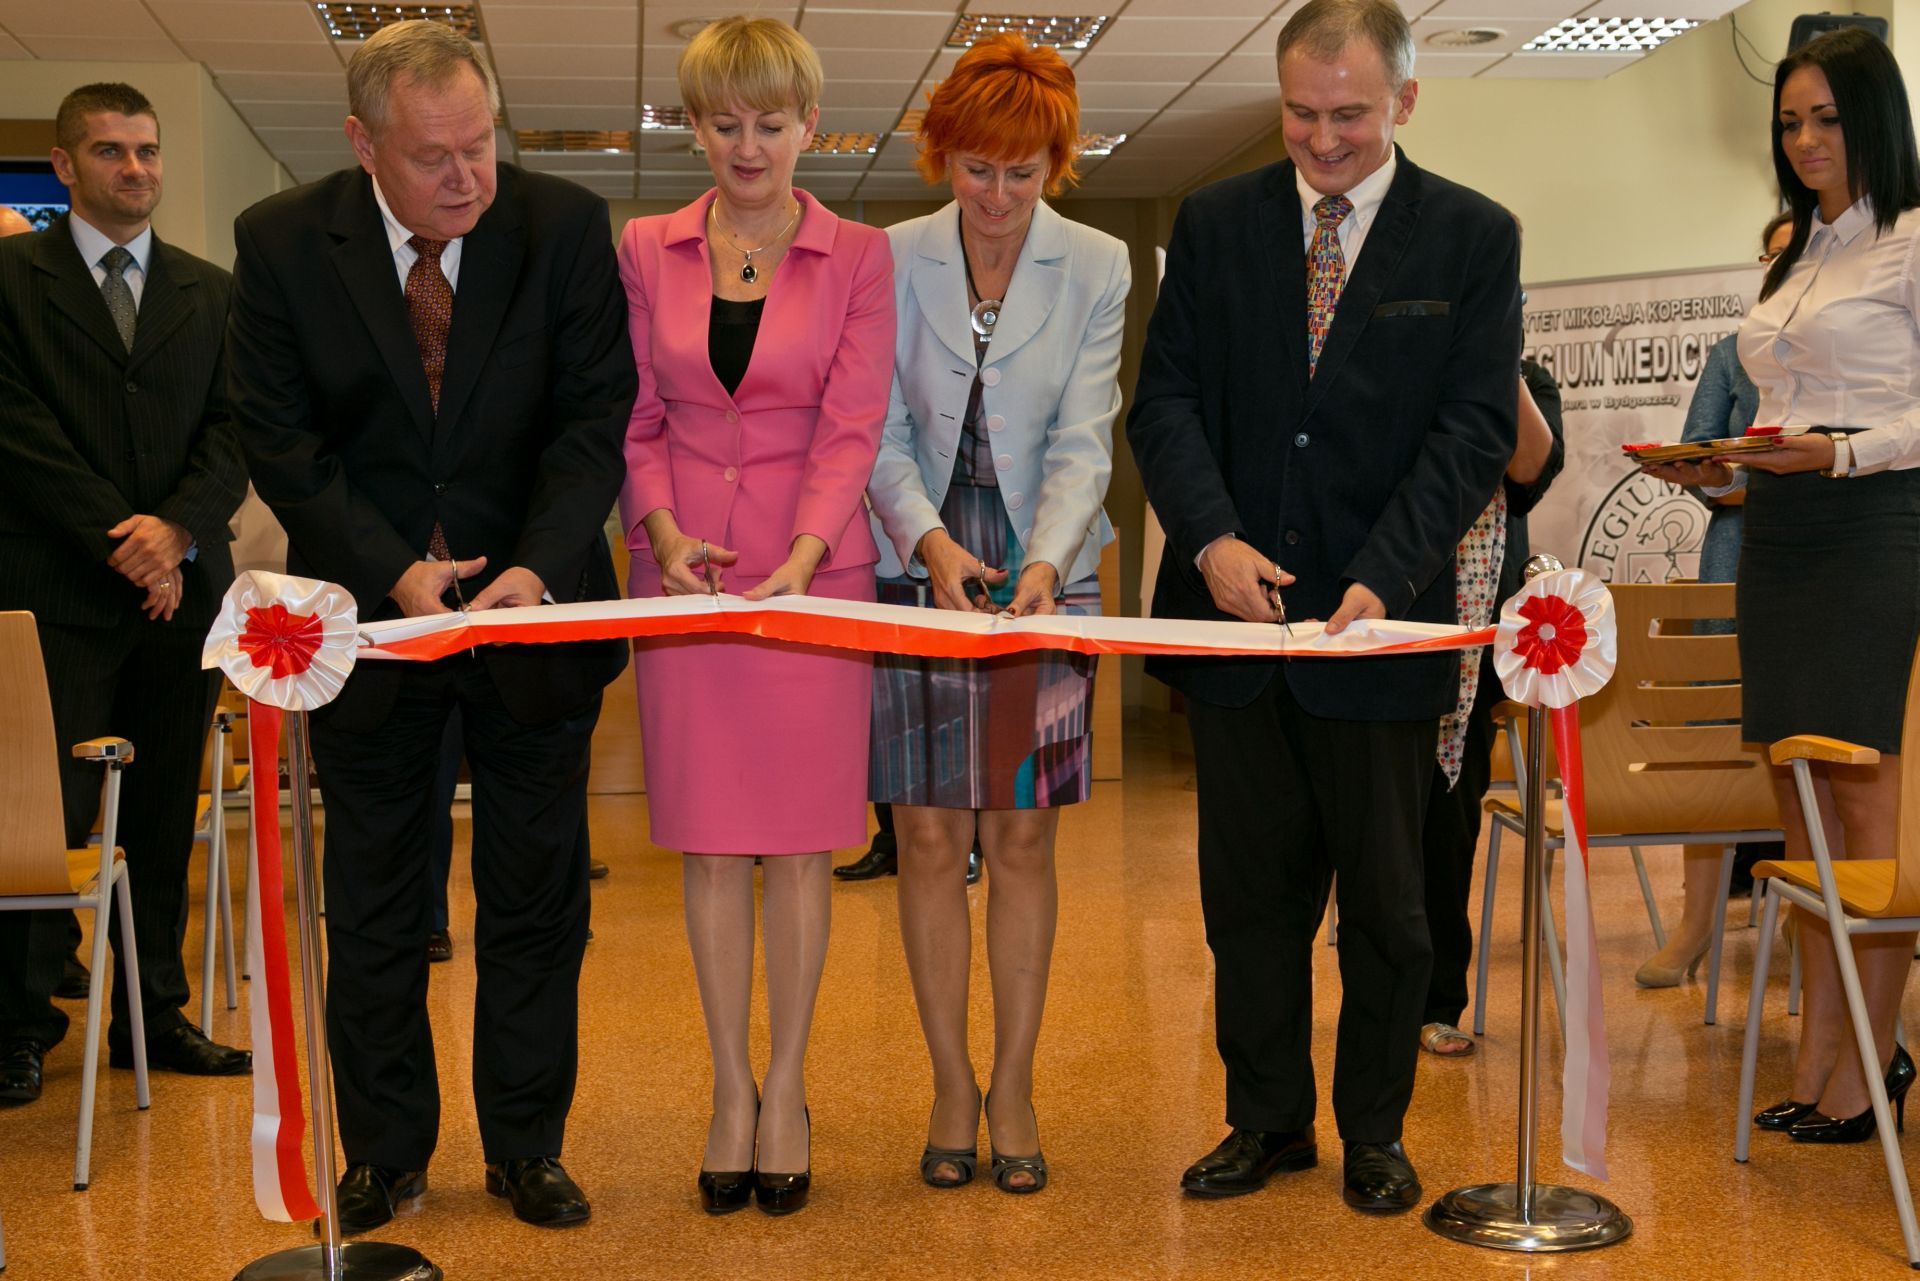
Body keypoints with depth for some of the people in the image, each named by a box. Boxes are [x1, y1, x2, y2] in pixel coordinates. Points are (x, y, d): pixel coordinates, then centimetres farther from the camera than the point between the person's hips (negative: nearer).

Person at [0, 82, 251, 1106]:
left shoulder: (209, 291, 15)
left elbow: (234, 431, 7)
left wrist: (177, 529, -10)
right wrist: (122, 541, -12)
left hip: (181, 587, 4)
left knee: (165, 818, 8)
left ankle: (154, 1015, 18)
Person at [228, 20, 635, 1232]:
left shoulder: (565, 226, -8)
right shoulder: (283, 241, -6)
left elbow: (596, 414, -9)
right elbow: (279, 437, -6)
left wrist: (538, 566, -22)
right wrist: (390, 572, -18)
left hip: (535, 603, 0)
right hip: (371, 615, 1)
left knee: (537, 901, 9)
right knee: (373, 903, 11)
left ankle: (528, 1145, 25)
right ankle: (384, 1152, 27)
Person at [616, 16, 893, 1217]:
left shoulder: (859, 256, 0)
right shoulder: (647, 250, 7)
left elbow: (852, 428, -6)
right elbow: (637, 417, 7)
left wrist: (801, 556, -20)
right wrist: (663, 529, -11)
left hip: (813, 571, -2)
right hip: (684, 572, 2)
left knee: (801, 839, 3)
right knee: (711, 841, 6)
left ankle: (787, 1088, 16)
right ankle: (732, 1087, 18)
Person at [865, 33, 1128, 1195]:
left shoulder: (1097, 268, -1)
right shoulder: (891, 262, 0)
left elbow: (1083, 442, -6)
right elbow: (881, 435, -2)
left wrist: (1044, 559, -22)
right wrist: (932, 540, -19)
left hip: (1043, 579, 0)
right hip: (915, 575, 0)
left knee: (1024, 839, 5)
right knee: (929, 839, 3)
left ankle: (1014, 1085, 17)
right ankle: (953, 1086, 16)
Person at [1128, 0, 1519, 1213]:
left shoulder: (1474, 236, -1)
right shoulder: (1215, 223, 5)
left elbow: (1477, 431, -6)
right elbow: (1167, 398, 1)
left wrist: (1384, 580, -18)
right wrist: (1213, 538, -15)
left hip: (1382, 621, -2)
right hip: (1235, 608, 2)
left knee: (1386, 901, 9)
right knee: (1250, 891, 11)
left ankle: (1375, 1131, 27)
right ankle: (1268, 1121, 28)